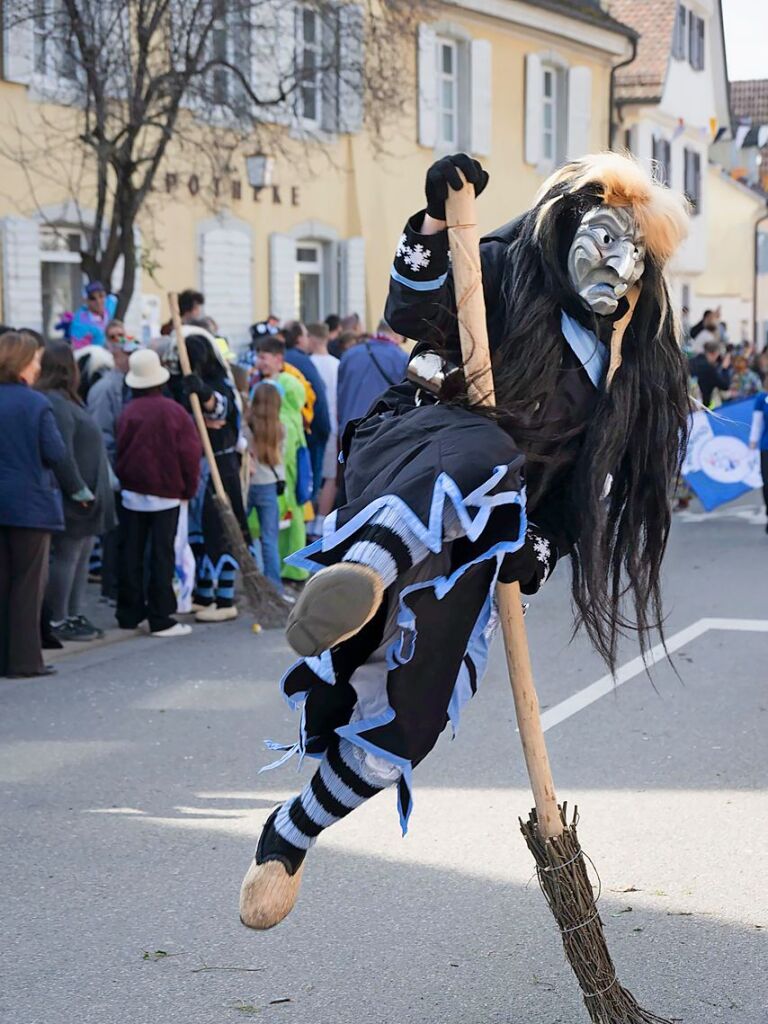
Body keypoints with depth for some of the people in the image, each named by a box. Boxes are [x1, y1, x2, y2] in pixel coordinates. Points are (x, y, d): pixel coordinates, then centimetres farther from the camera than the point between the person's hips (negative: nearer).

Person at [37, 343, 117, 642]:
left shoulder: (66, 400, 15)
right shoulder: (55, 403, -18)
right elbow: (62, 454, -23)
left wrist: (93, 489, 16)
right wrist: (79, 490, -20)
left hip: (85, 495, 10)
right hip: (73, 498, -10)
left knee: (81, 555, 14)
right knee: (66, 556, -3)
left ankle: (76, 615, 20)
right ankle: (58, 620, 4)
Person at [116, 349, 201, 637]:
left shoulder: (128, 412, -6)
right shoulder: (174, 411, -9)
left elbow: (119, 452, 0)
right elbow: (190, 453, -8)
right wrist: (188, 489, 5)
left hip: (132, 492, 2)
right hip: (166, 494, -2)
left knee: (130, 555, 10)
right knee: (162, 556, 0)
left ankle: (129, 614, 15)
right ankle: (160, 619, -1)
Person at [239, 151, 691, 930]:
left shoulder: (618, 367, 21)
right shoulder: (504, 272, 6)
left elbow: (582, 481, 18)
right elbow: (411, 315, -10)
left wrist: (543, 545, 2)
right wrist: (435, 224, -23)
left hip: (467, 542, 5)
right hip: (409, 452, -5)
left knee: (409, 722, -4)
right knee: (482, 452, -43)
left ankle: (287, 841, 17)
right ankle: (362, 571, -74)